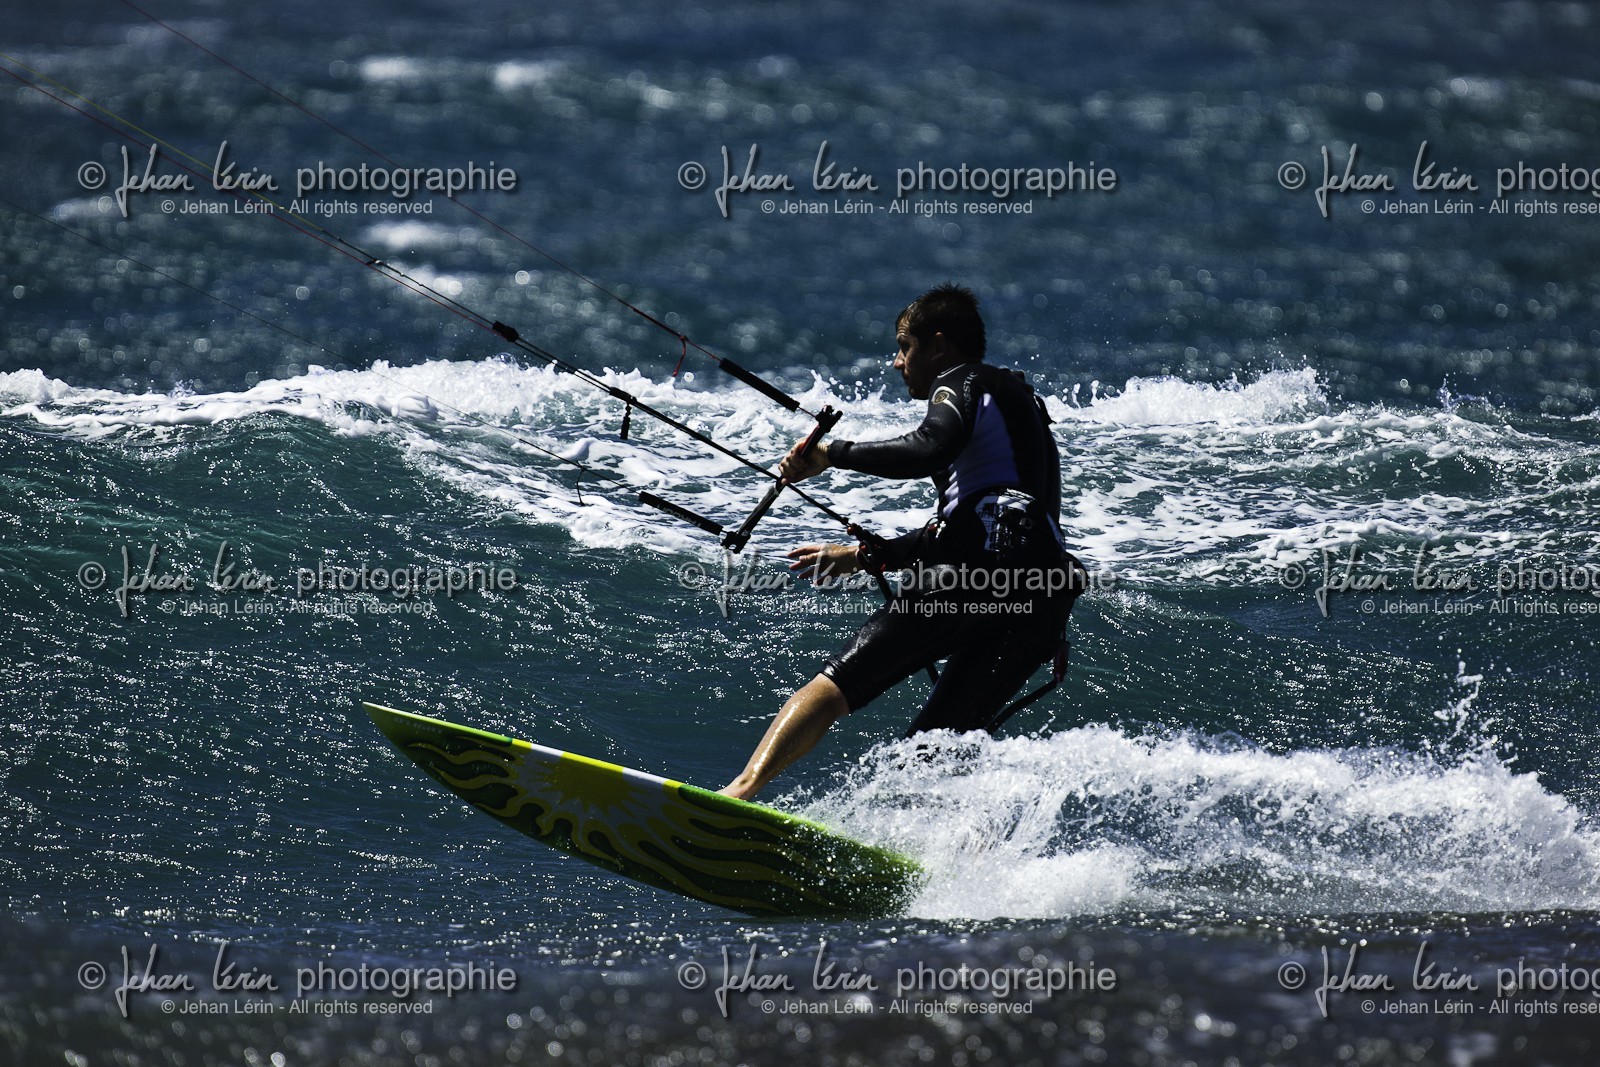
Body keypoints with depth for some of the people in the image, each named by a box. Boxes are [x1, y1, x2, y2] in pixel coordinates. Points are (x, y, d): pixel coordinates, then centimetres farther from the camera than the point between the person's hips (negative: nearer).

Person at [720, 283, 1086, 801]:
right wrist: (861, 555, 42)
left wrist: (831, 454, -7)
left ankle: (741, 789, -29)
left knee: (838, 683, -13)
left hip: (981, 579, -9)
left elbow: (927, 451, -16)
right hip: (1041, 610, 9)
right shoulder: (1016, 403, 36)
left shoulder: (963, 383, 8)